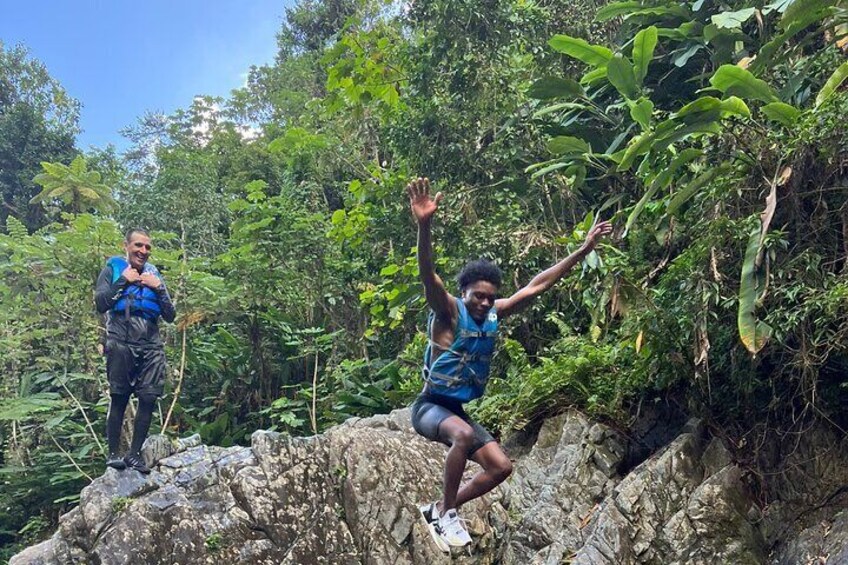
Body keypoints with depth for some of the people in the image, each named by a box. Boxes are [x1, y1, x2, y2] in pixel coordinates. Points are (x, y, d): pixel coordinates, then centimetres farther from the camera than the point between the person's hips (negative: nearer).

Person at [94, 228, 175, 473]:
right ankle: (113, 453, 3)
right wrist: (124, 280, -5)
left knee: (148, 400, -3)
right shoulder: (113, 269, 10)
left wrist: (158, 287, 0)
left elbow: (170, 315, 13)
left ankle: (135, 454, 5)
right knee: (119, 398, -5)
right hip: (121, 343, -3)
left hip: (151, 346, 3)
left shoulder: (154, 274, 18)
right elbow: (101, 304, -4)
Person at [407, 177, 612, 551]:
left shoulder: (494, 314, 0)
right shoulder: (448, 312, -16)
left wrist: (584, 249, 1)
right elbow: (427, 275, -35)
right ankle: (446, 511, -18)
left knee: (501, 467, -2)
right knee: (464, 435, -36)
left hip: (459, 409, 7)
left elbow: (537, 285, 2)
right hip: (430, 405, -7)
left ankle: (439, 510, 10)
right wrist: (424, 226, -53)